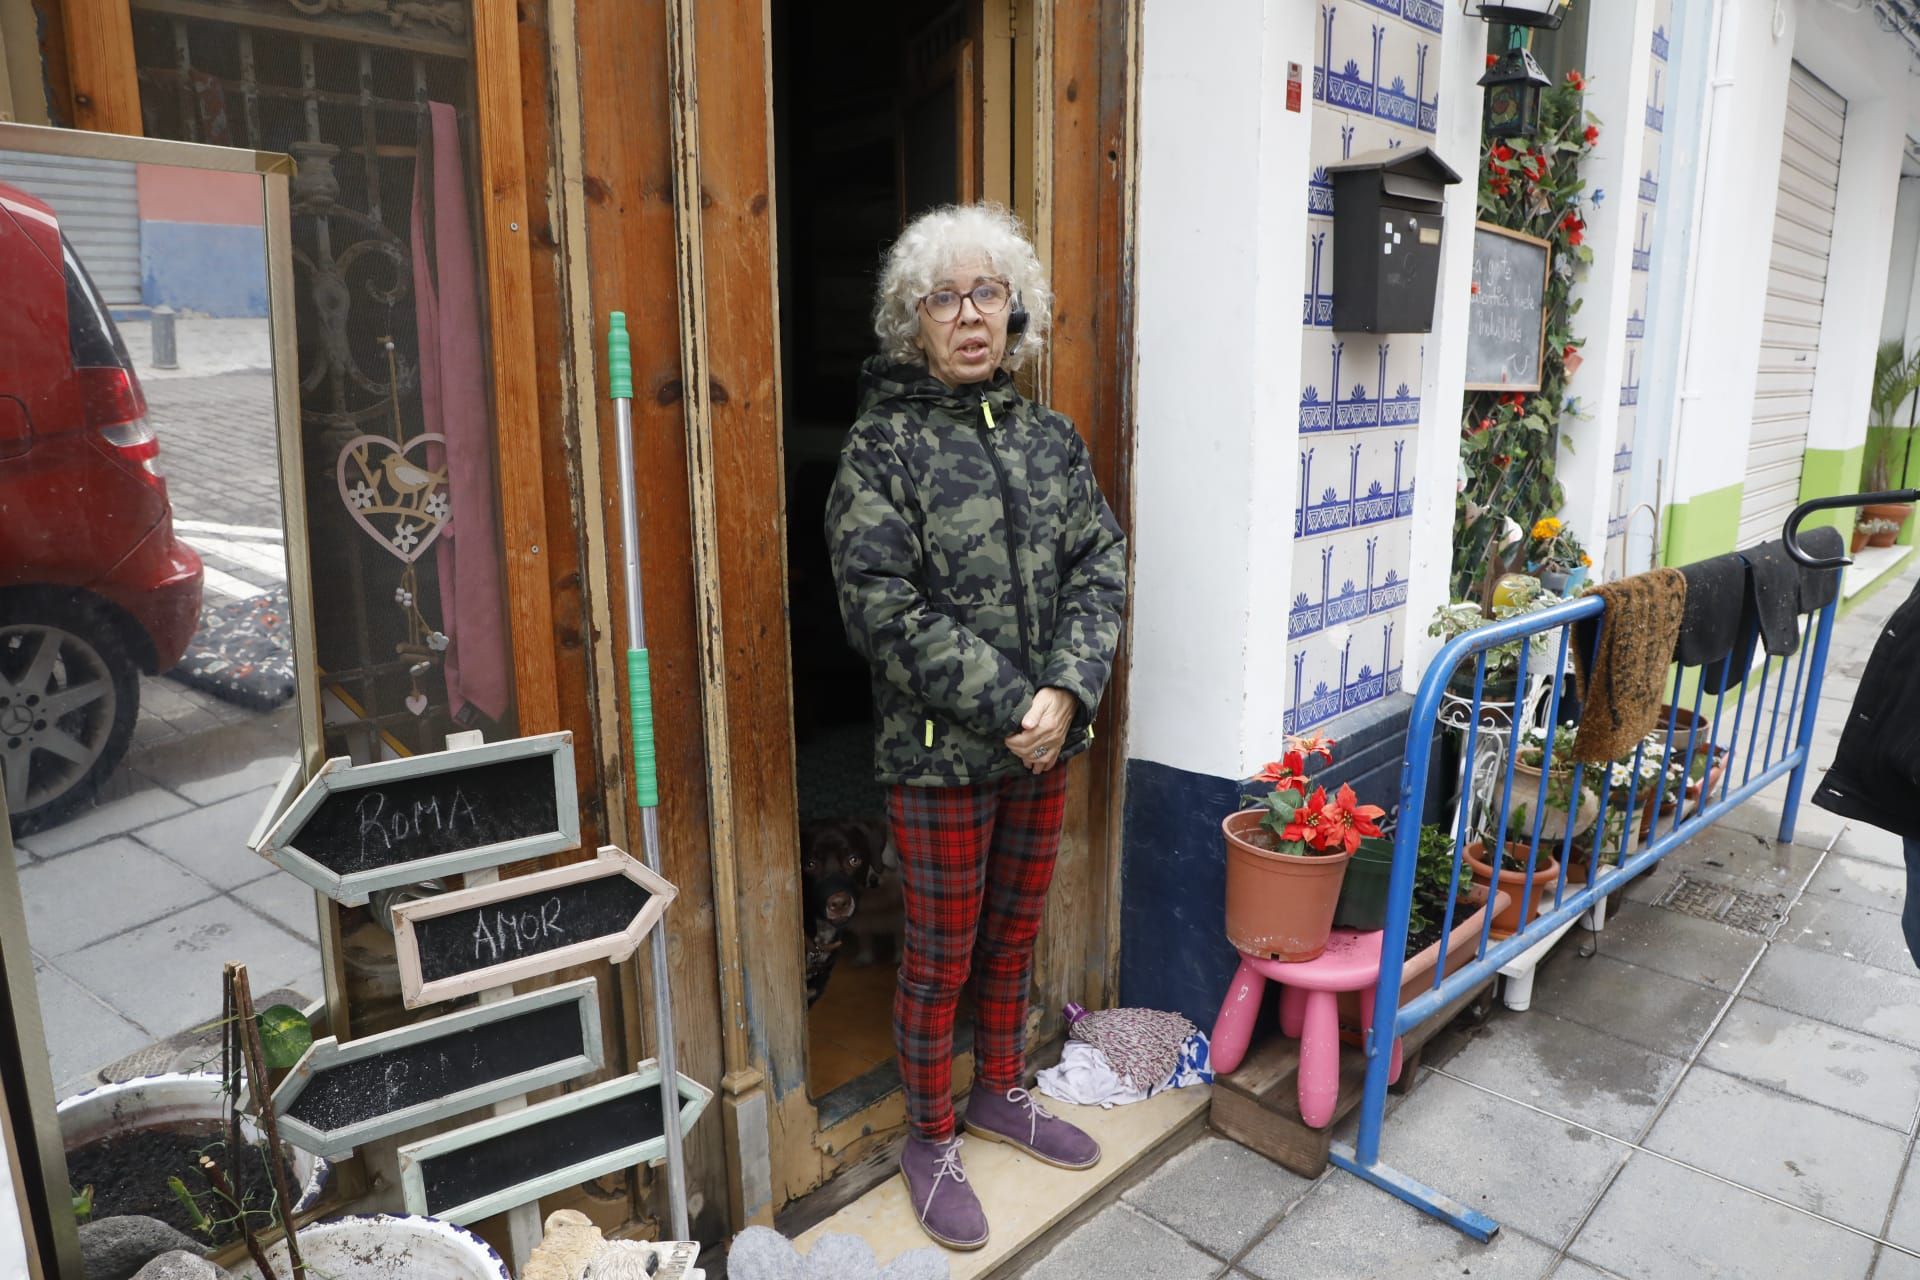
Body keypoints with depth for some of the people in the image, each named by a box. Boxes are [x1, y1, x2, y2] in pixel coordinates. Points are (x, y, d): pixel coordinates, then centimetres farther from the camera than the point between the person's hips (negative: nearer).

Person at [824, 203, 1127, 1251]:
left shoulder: (1051, 439, 7)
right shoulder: (882, 447, -9)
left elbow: (1100, 566, 2)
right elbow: (883, 610, -16)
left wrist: (1066, 692, -13)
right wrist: (1006, 704, -19)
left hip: (1045, 739, 5)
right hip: (939, 752, -5)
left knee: (1015, 932, 20)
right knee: (940, 957, 9)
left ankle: (1000, 1091, 43)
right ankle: (931, 1140, 31)